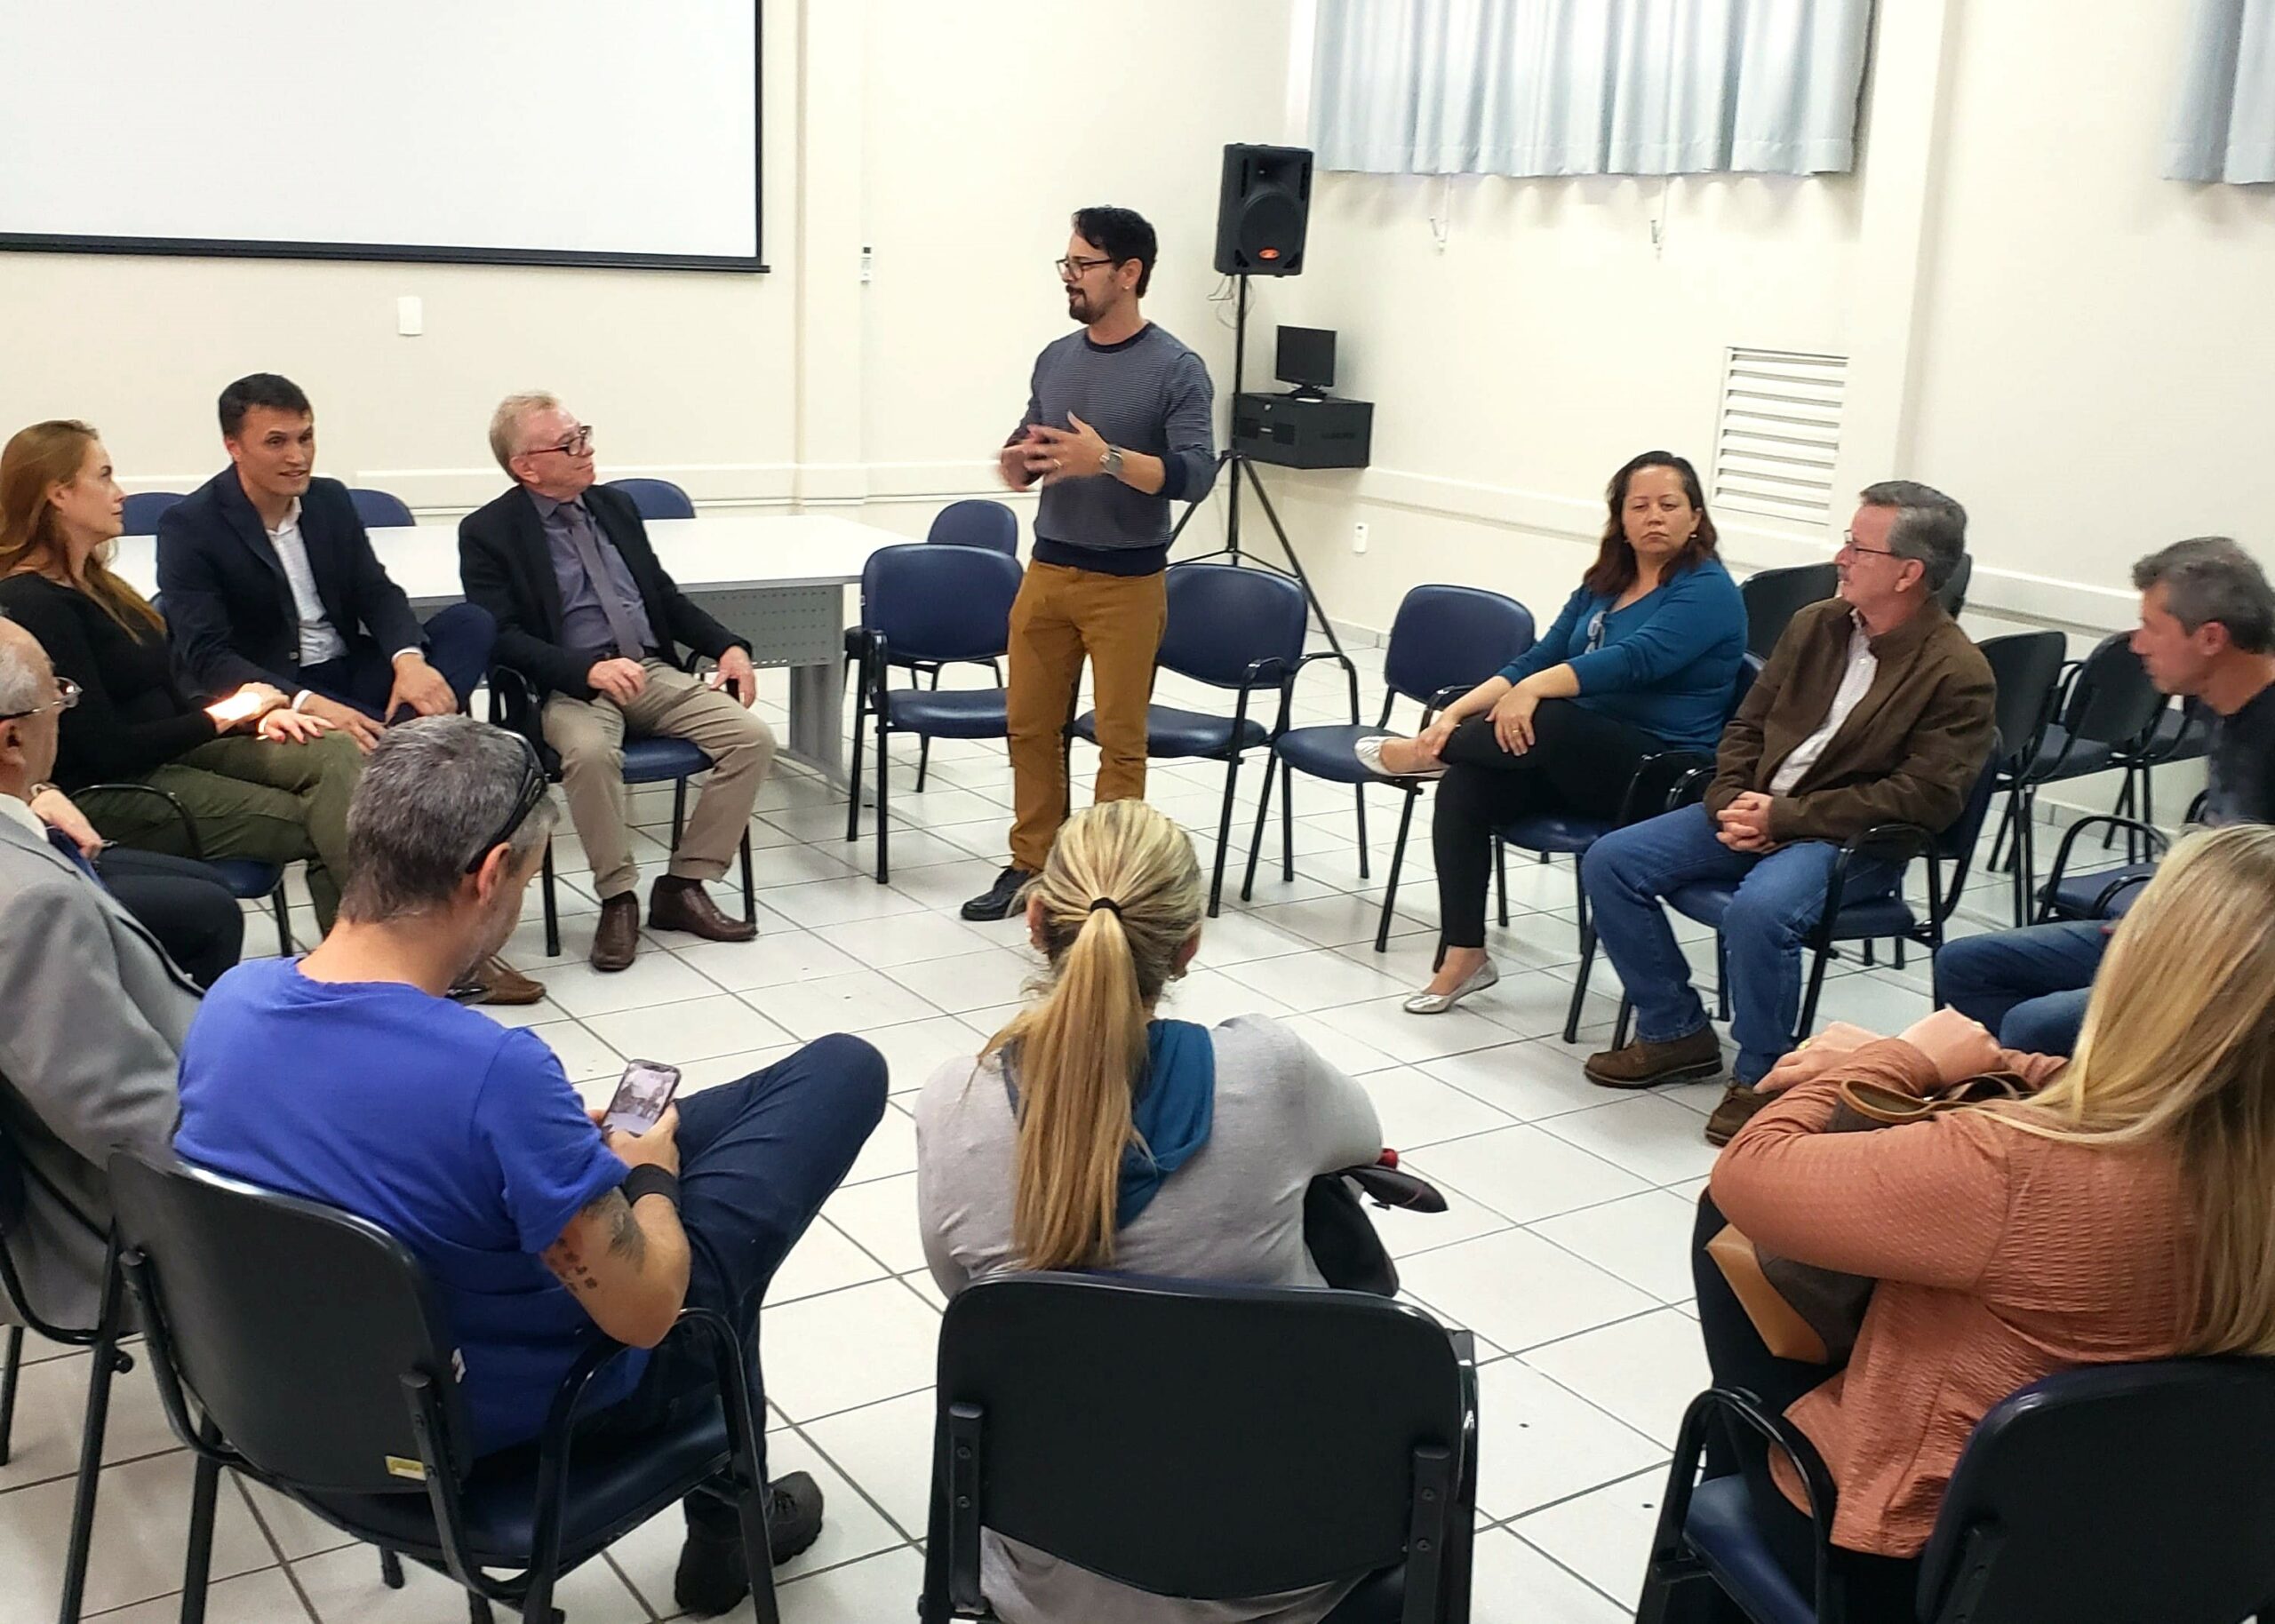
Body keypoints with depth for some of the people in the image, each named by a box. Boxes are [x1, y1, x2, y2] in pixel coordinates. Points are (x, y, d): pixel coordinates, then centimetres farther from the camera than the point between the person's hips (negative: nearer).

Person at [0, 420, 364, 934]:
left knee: (335, 753, -16)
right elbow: (105, 750, -18)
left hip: (169, 753, 9)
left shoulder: (93, 583, 16)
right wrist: (224, 715, -8)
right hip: (105, 796, -9)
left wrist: (257, 715, -3)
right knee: (316, 825, -20)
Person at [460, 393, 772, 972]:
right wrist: (587, 669, -25)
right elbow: (503, 636, -10)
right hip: (570, 686, -5)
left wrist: (728, 646, 7)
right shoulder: (488, 532, 0)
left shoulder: (615, 507, 17)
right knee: (591, 753, -38)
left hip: (654, 672, 6)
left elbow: (664, 594, 24)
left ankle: (683, 886, -6)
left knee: (753, 738, -16)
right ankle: (618, 898, -17)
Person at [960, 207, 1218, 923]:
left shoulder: (1175, 369, -8)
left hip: (1127, 583, -6)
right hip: (1047, 570, 6)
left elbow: (1196, 475, -16)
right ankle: (1030, 863, 22)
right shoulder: (1055, 358, 9)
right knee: (1030, 725, 10)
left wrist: (1108, 460, -29)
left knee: (1120, 739, 0)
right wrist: (1015, 461, -8)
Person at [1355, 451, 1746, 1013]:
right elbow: (1535, 660, 13)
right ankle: (1463, 956, -14)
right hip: (1581, 761, 7)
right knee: (1466, 784, -21)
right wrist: (1456, 713, -3)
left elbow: (1635, 658, -24)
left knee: (1546, 720, -36)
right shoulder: (1602, 586, 16)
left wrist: (1536, 688, -36)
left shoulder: (1708, 590, -7)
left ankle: (1423, 754, -8)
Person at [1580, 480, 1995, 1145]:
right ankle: (1676, 1033, 6)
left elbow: (1923, 797, -18)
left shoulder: (1957, 673, -11)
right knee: (1610, 862, -8)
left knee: (1759, 909, -37)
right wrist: (1731, 803, -6)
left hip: (1853, 840, -7)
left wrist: (1784, 817, -20)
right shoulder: (1814, 625, 9)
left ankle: (1761, 1078, -13)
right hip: (1757, 812, 7)